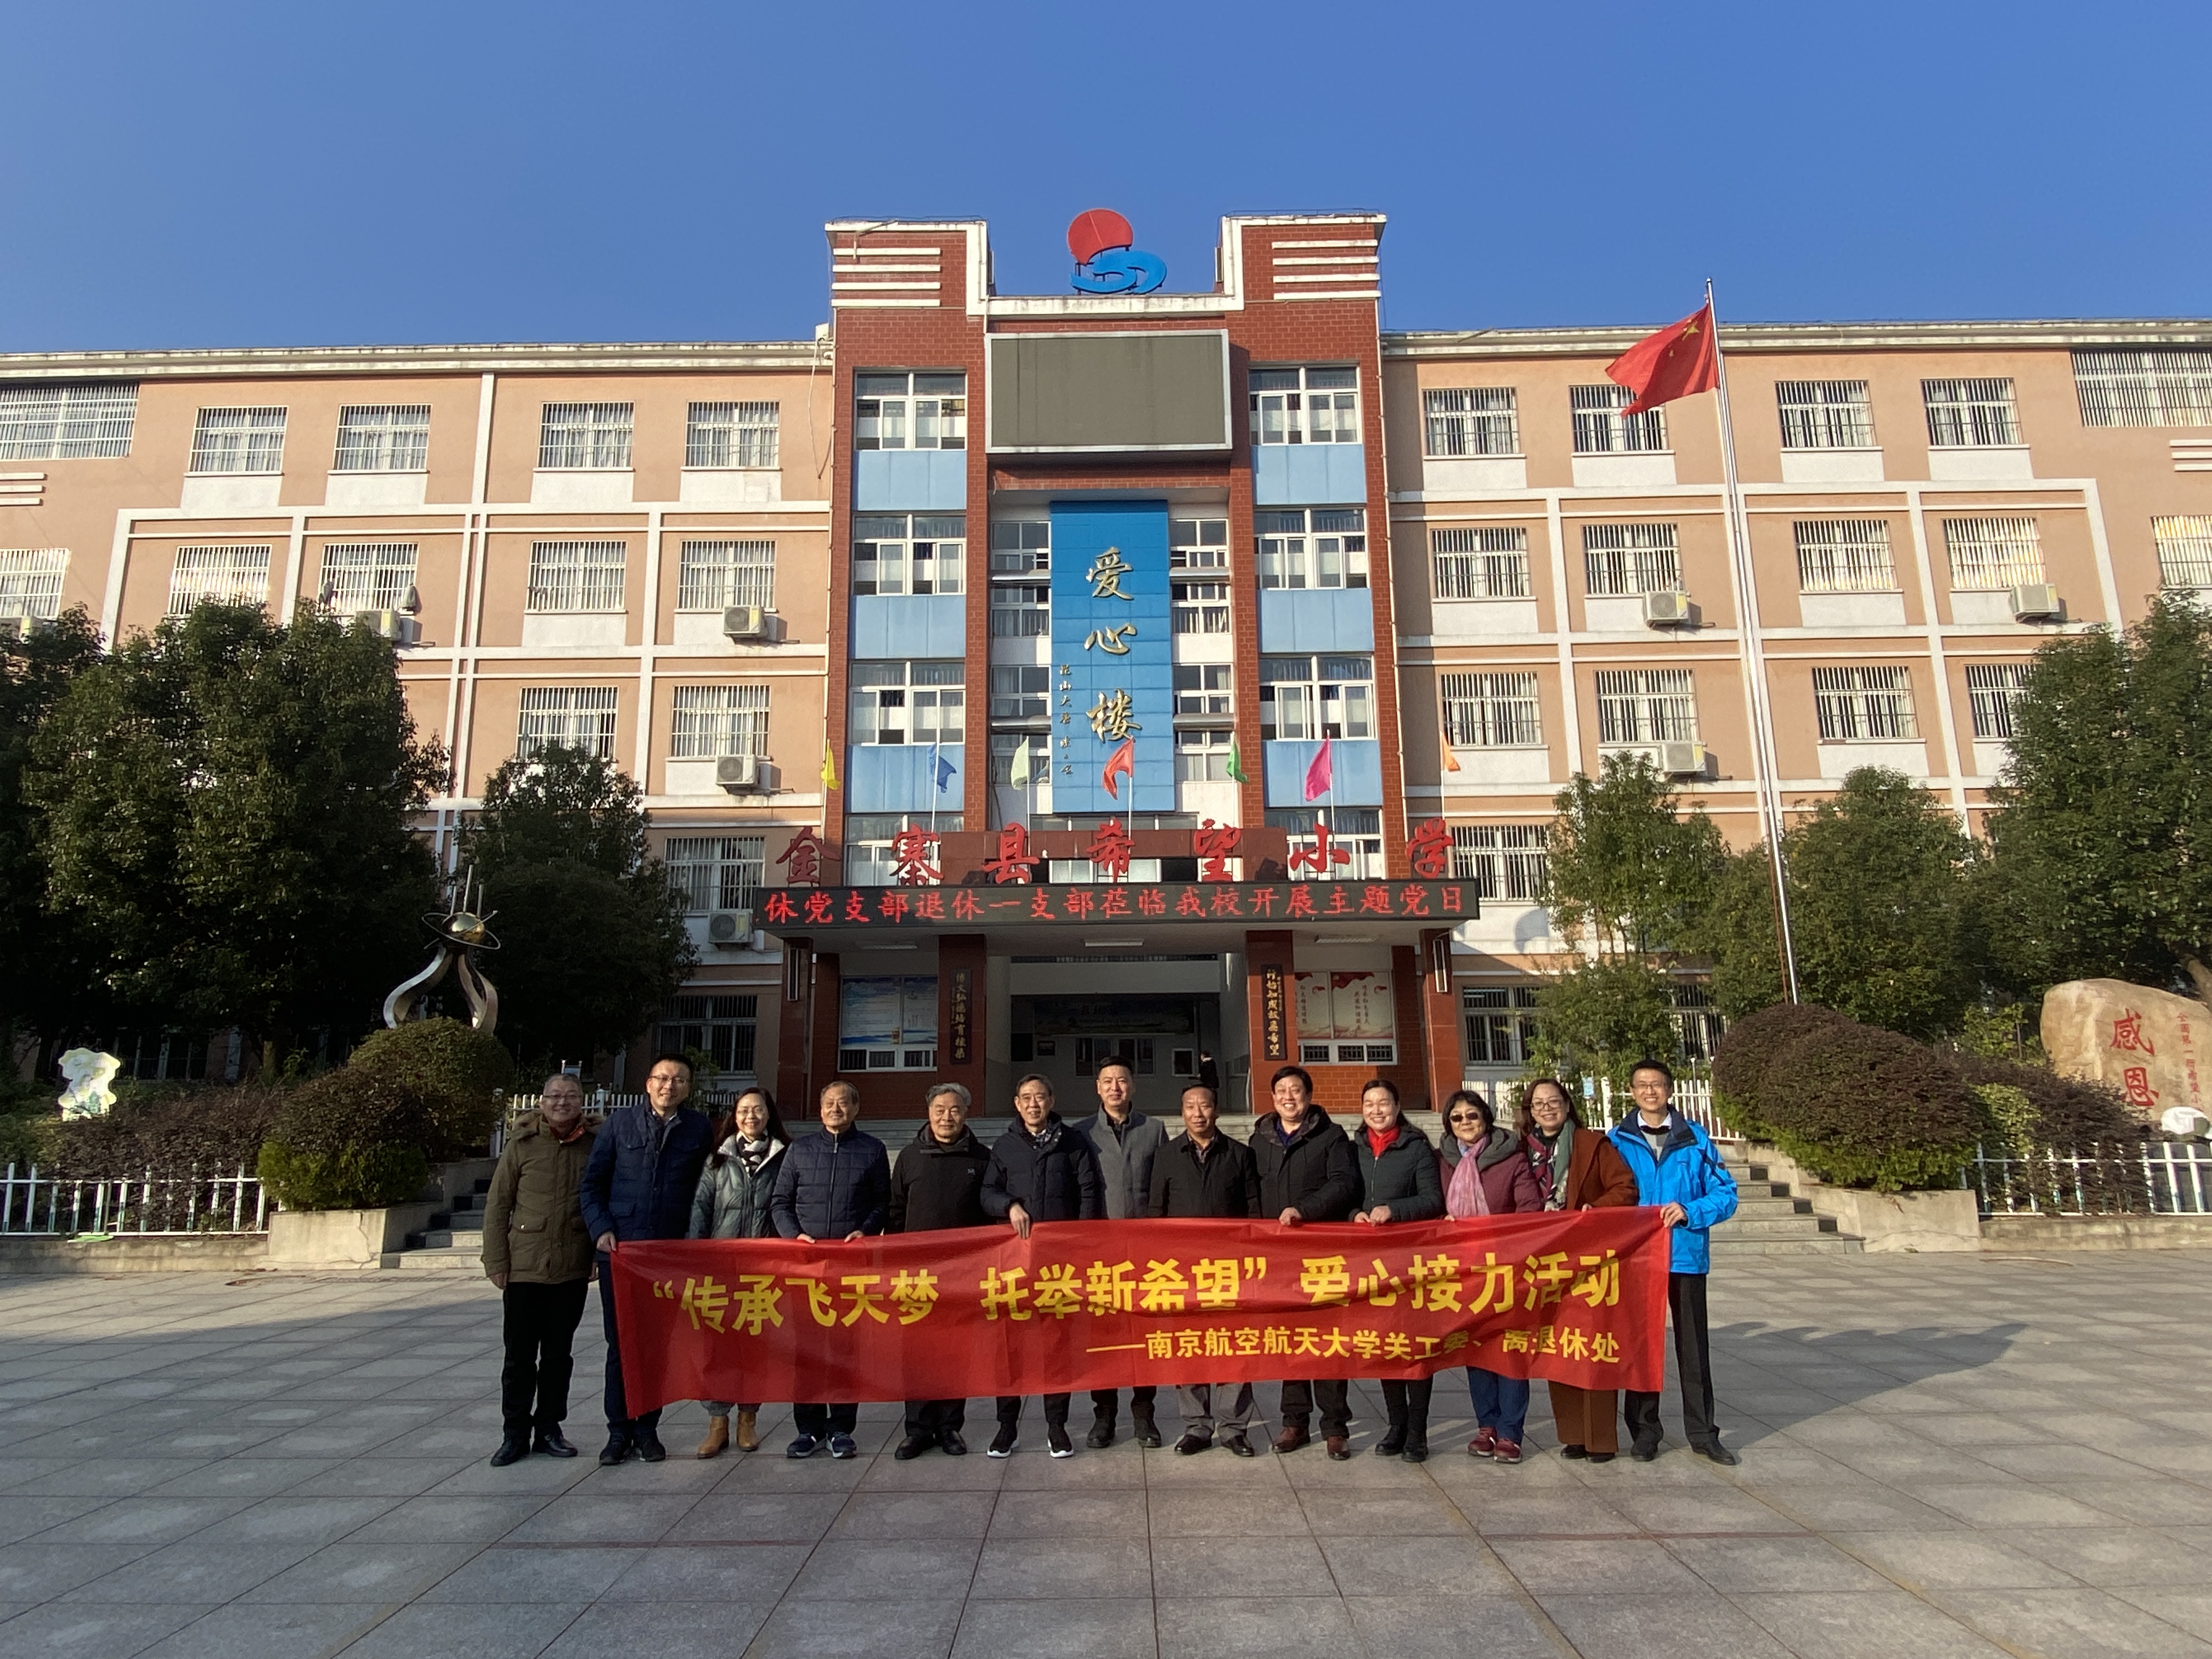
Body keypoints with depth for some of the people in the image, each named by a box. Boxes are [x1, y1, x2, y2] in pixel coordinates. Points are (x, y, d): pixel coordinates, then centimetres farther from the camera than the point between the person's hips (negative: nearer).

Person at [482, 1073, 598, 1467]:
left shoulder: (594, 1146, 0)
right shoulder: (522, 1145, -3)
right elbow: (497, 1206, 1)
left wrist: (598, 1255, 1)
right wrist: (497, 1262, -3)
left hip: (572, 1270, 1)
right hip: (524, 1268, -1)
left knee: (558, 1353, 12)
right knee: (520, 1354, 7)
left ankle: (548, 1428, 24)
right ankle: (515, 1433, 20)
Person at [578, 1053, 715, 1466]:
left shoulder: (699, 1129, 3)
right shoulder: (620, 1121, 3)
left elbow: (706, 1190, 6)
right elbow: (591, 1183, 6)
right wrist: (601, 1229, -4)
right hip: (620, 1247, 0)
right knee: (620, 1343, 6)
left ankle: (647, 1429, 19)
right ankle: (619, 1431, 18)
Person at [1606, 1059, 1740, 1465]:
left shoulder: (1695, 1138, 2)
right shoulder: (1617, 1140, 2)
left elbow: (1725, 1193, 0)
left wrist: (1690, 1212, -15)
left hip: (1686, 1255, 0)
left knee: (1693, 1345, 8)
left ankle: (1703, 1432, 20)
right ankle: (1644, 1432, 18)